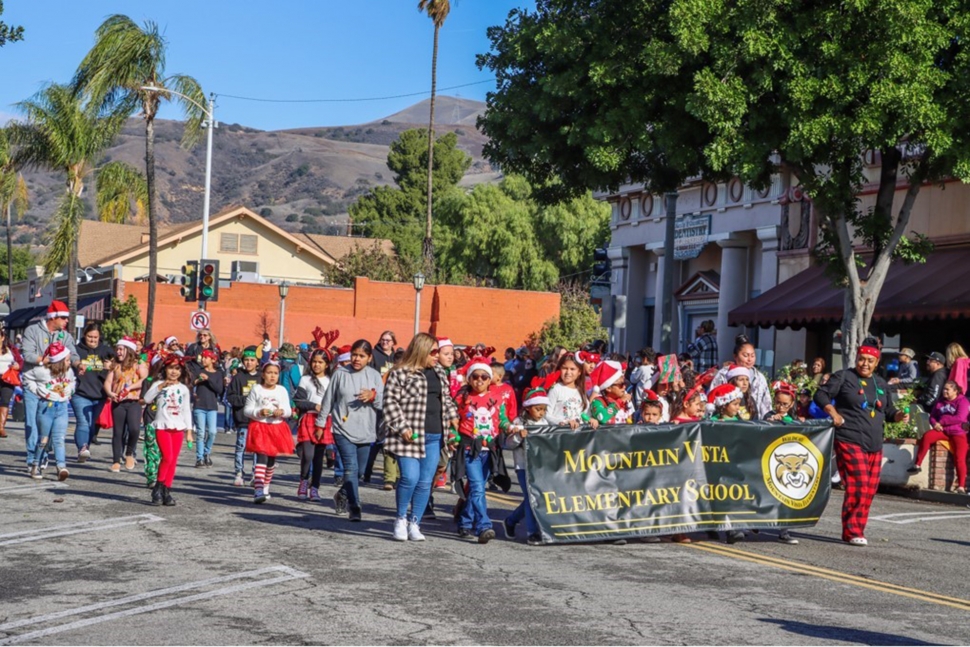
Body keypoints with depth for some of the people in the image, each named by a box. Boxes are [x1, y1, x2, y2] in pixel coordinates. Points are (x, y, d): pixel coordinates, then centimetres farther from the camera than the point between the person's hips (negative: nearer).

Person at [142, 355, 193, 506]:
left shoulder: (183, 388, 11)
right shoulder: (158, 384, 1)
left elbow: (186, 410, 13)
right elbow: (147, 399, -16)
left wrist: (189, 431, 8)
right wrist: (162, 386, -24)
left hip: (178, 428, 4)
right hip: (162, 426, -4)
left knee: (173, 460, 3)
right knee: (167, 457, -17)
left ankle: (167, 491, 10)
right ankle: (158, 487, -2)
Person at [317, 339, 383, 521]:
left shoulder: (374, 376, 4)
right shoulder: (340, 373, 0)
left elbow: (384, 404, 2)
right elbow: (328, 400, 9)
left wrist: (373, 396, -18)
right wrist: (320, 423, 13)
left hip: (365, 431, 3)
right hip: (343, 429, -3)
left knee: (359, 471, 13)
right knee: (351, 469, -15)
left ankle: (342, 495, 38)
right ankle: (354, 508, -14)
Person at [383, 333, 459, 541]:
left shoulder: (439, 372, 16)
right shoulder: (401, 374, -6)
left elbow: (446, 398, 28)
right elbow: (390, 401, -9)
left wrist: (452, 416, 13)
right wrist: (402, 427, -15)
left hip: (434, 437, 6)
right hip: (410, 436, -6)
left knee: (425, 483, 5)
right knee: (410, 478, -15)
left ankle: (414, 524, 15)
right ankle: (400, 519, 7)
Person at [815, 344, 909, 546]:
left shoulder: (881, 384, 18)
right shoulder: (844, 377, 1)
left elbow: (888, 411, 24)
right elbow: (821, 395, -1)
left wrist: (899, 416, 3)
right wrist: (833, 413, -15)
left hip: (874, 445, 7)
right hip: (850, 441, -7)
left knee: (869, 490, 7)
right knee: (858, 486, -15)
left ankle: (855, 531, 17)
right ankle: (853, 532, -7)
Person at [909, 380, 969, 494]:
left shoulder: (962, 401, -5)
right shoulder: (941, 402, 13)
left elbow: (960, 418, -19)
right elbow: (932, 416, 13)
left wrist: (941, 421, -15)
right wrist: (935, 424, -12)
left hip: (958, 433, -4)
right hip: (942, 431, 4)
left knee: (959, 459, -18)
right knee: (927, 436, -24)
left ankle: (961, 487, -15)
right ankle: (917, 465, -23)